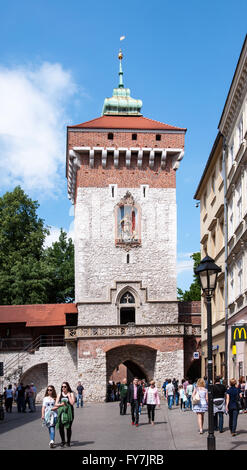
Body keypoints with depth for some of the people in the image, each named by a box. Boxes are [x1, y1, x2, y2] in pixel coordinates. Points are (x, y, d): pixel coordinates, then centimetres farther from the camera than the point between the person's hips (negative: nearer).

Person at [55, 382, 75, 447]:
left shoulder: (71, 394, 2)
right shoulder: (60, 394, 10)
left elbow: (72, 403, -10)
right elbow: (56, 404, 7)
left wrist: (68, 396, -9)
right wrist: (61, 404, -12)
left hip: (69, 412, -2)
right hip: (61, 412, 2)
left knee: (68, 427, 1)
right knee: (61, 427, -6)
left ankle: (68, 442, 17)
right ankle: (63, 441, 12)